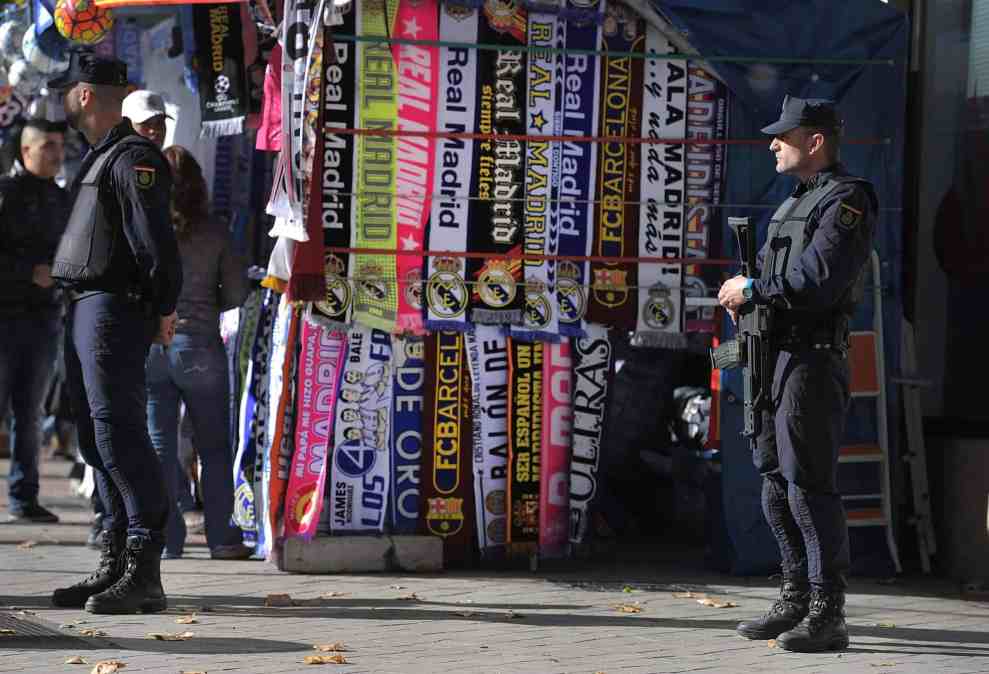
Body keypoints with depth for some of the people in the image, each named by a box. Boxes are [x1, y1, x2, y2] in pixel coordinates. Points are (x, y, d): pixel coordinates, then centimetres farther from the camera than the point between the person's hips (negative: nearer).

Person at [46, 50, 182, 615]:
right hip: (86, 309, 11)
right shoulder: (101, 157, 21)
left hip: (114, 309, -11)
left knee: (119, 434, -14)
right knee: (98, 438, 11)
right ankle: (116, 564, 16)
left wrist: (163, 307, -16)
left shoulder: (132, 158, -12)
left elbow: (157, 240, -18)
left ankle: (144, 572, -16)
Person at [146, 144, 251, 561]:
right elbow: (237, 295, 1)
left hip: (147, 344, 0)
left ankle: (166, 539, 5)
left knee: (159, 445, 6)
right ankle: (222, 538, 10)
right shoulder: (213, 235, 0)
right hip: (198, 345, 0)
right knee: (215, 446, 10)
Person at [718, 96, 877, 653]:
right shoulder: (796, 203, 21)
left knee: (809, 485, -11)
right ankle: (797, 598, 22)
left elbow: (818, 280, -22)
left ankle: (828, 614, -10)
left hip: (813, 360, -10)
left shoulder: (847, 200, -10)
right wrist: (743, 293, 5)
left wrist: (753, 290, -12)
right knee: (777, 483, 13)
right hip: (777, 356, 10)